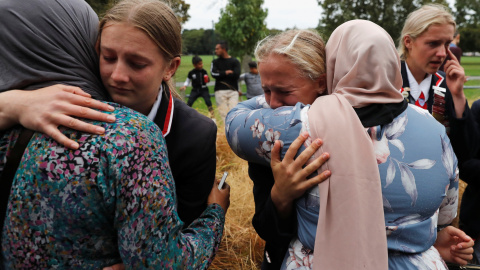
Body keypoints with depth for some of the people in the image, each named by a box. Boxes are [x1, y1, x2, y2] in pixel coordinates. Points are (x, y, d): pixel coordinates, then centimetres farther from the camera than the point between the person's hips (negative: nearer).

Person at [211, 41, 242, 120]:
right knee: (224, 113, -4)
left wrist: (220, 74, -3)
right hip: (220, 91, 2)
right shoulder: (215, 62, 16)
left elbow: (236, 74, -9)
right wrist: (226, 72, -4)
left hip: (233, 91, -2)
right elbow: (213, 74, -2)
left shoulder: (234, 61, 7)